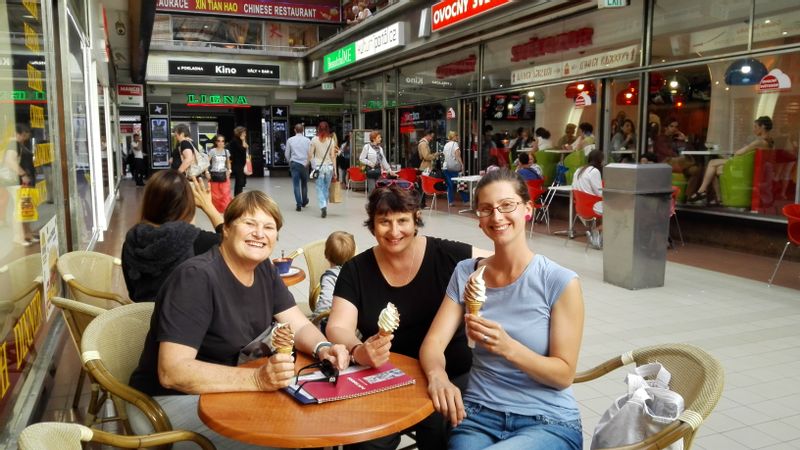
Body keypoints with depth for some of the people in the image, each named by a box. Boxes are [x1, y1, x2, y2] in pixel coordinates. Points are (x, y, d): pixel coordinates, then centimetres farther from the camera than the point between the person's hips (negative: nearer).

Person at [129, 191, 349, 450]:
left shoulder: (264, 270, 1)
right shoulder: (196, 277, -24)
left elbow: (300, 326, 0)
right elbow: (172, 371, -31)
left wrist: (323, 349, -23)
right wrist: (257, 379, -40)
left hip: (220, 389, 8)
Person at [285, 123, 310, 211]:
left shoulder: (290, 140, 0)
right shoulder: (307, 140, -2)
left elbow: (287, 154, 5)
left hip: (294, 163, -1)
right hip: (304, 164, 1)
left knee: (296, 184, 0)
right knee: (304, 183, 17)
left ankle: (298, 204, -7)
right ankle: (304, 202, 30)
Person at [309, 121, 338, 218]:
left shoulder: (314, 140, -4)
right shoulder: (331, 140, -1)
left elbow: (310, 154, -2)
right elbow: (333, 156, 0)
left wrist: (313, 165, 15)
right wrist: (334, 171, 5)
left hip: (318, 166, -2)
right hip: (329, 166, 2)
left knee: (320, 188, 1)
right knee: (326, 188, 13)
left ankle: (323, 206, -16)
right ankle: (324, 206, 18)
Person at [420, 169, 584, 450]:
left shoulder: (560, 282, -9)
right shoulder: (466, 273, 4)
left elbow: (564, 375, -8)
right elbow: (433, 342, -2)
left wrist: (507, 347, -25)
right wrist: (437, 374, -24)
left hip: (548, 421, -3)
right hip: (479, 414, 4)